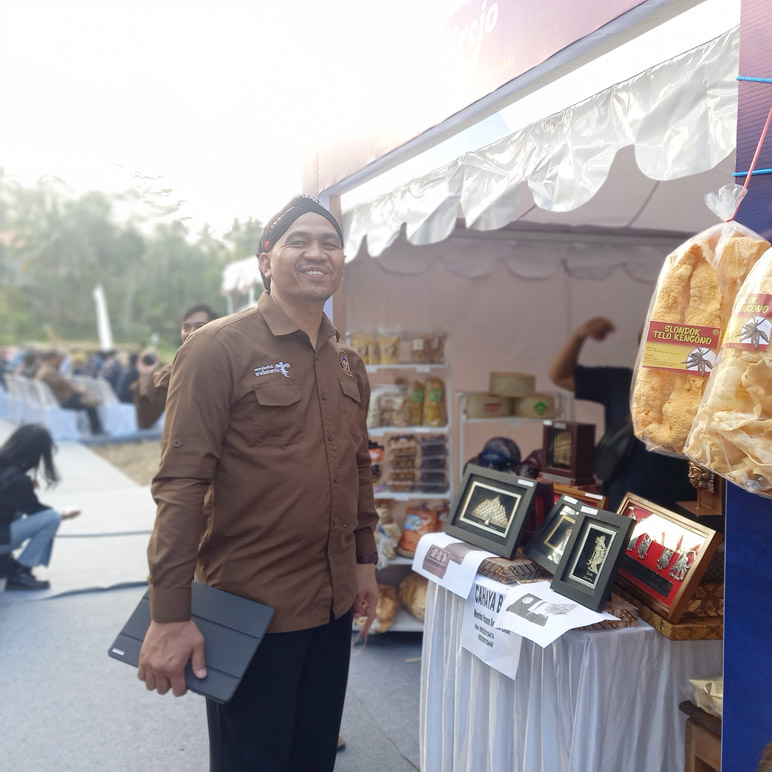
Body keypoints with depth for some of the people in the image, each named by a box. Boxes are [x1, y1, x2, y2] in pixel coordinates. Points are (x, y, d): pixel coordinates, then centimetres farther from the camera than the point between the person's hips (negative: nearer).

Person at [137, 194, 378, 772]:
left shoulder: (347, 363, 9)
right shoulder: (219, 348, -12)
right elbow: (181, 482, -17)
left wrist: (365, 560, 18)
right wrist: (170, 615, -19)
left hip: (335, 602, 6)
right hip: (252, 607, -6)